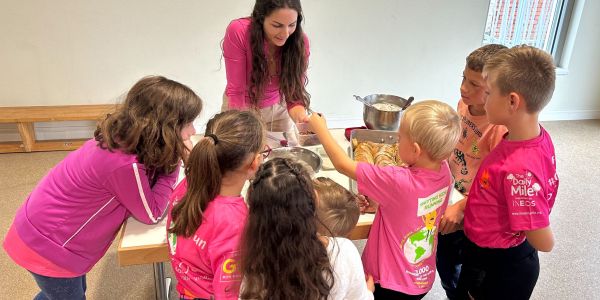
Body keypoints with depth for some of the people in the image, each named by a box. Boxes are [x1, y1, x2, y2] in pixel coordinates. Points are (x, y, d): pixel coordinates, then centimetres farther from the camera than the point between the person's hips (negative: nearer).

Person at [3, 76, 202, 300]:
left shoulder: (120, 136, -9)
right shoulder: (125, 164, -35)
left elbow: (148, 184, 3)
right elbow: (152, 214, -19)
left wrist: (173, 159, -13)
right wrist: (175, 161, -20)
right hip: (46, 246, -8)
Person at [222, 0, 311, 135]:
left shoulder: (299, 41, -22)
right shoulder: (238, 32, -29)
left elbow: (294, 93, -18)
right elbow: (236, 91, -26)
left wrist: (302, 120, -39)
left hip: (278, 109, 2)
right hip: (241, 108, -2)